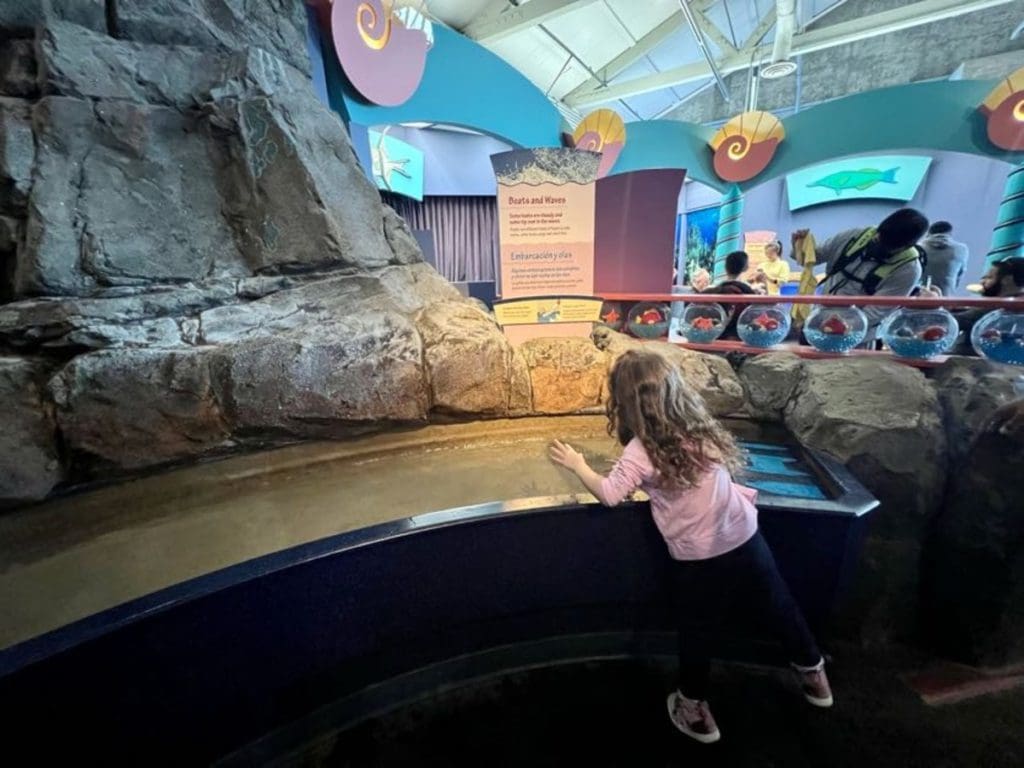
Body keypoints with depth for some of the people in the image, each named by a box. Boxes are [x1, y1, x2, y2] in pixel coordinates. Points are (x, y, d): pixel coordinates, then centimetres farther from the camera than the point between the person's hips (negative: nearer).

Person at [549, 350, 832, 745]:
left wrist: (577, 463, -3)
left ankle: (694, 710, 41)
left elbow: (609, 494, -15)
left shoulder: (641, 450, -21)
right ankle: (814, 675, 54)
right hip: (746, 538, 5)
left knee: (697, 635, 19)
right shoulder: (699, 426, -4)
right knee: (779, 608, 29)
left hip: (698, 558, -5)